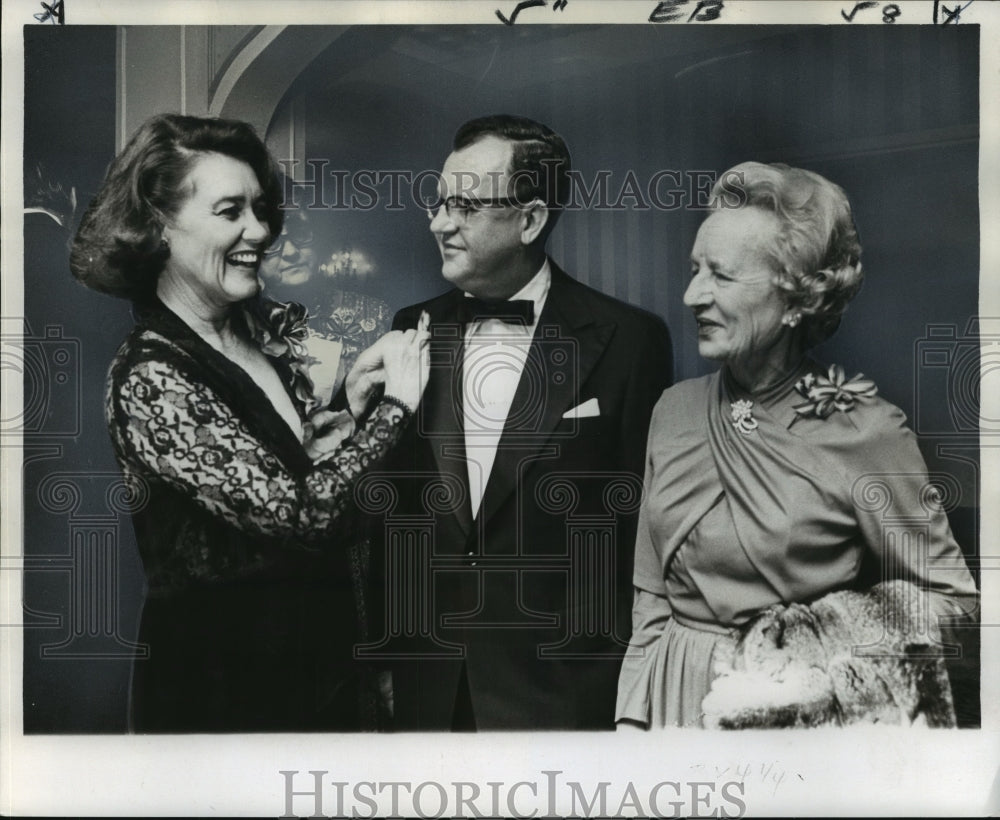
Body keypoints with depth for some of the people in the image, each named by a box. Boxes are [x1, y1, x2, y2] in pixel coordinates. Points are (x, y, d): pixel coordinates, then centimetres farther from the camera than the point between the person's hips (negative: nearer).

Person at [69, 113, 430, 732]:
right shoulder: (150, 380, -20)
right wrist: (395, 404, -16)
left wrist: (352, 403, -12)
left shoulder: (275, 326, 0)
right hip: (218, 689, -6)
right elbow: (299, 513, -26)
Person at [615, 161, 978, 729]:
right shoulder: (676, 409, -2)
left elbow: (949, 598, -7)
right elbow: (651, 595, 4)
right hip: (672, 698, 4)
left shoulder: (867, 432, -16)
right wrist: (632, 718, -1)